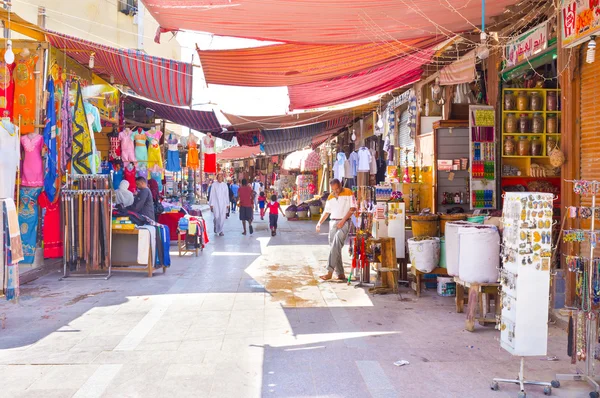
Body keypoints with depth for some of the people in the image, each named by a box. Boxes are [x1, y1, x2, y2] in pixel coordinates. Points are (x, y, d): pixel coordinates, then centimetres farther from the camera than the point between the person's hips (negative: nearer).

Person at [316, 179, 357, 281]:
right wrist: (319, 223, 2)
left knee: (336, 246, -20)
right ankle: (340, 274, 10)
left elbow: (353, 208, -5)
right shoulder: (330, 197, 16)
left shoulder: (348, 193, 0)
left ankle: (330, 272, -23)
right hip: (333, 223, 6)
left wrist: (343, 221, -12)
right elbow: (326, 212, 16)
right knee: (334, 248, 3)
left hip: (344, 223, -6)